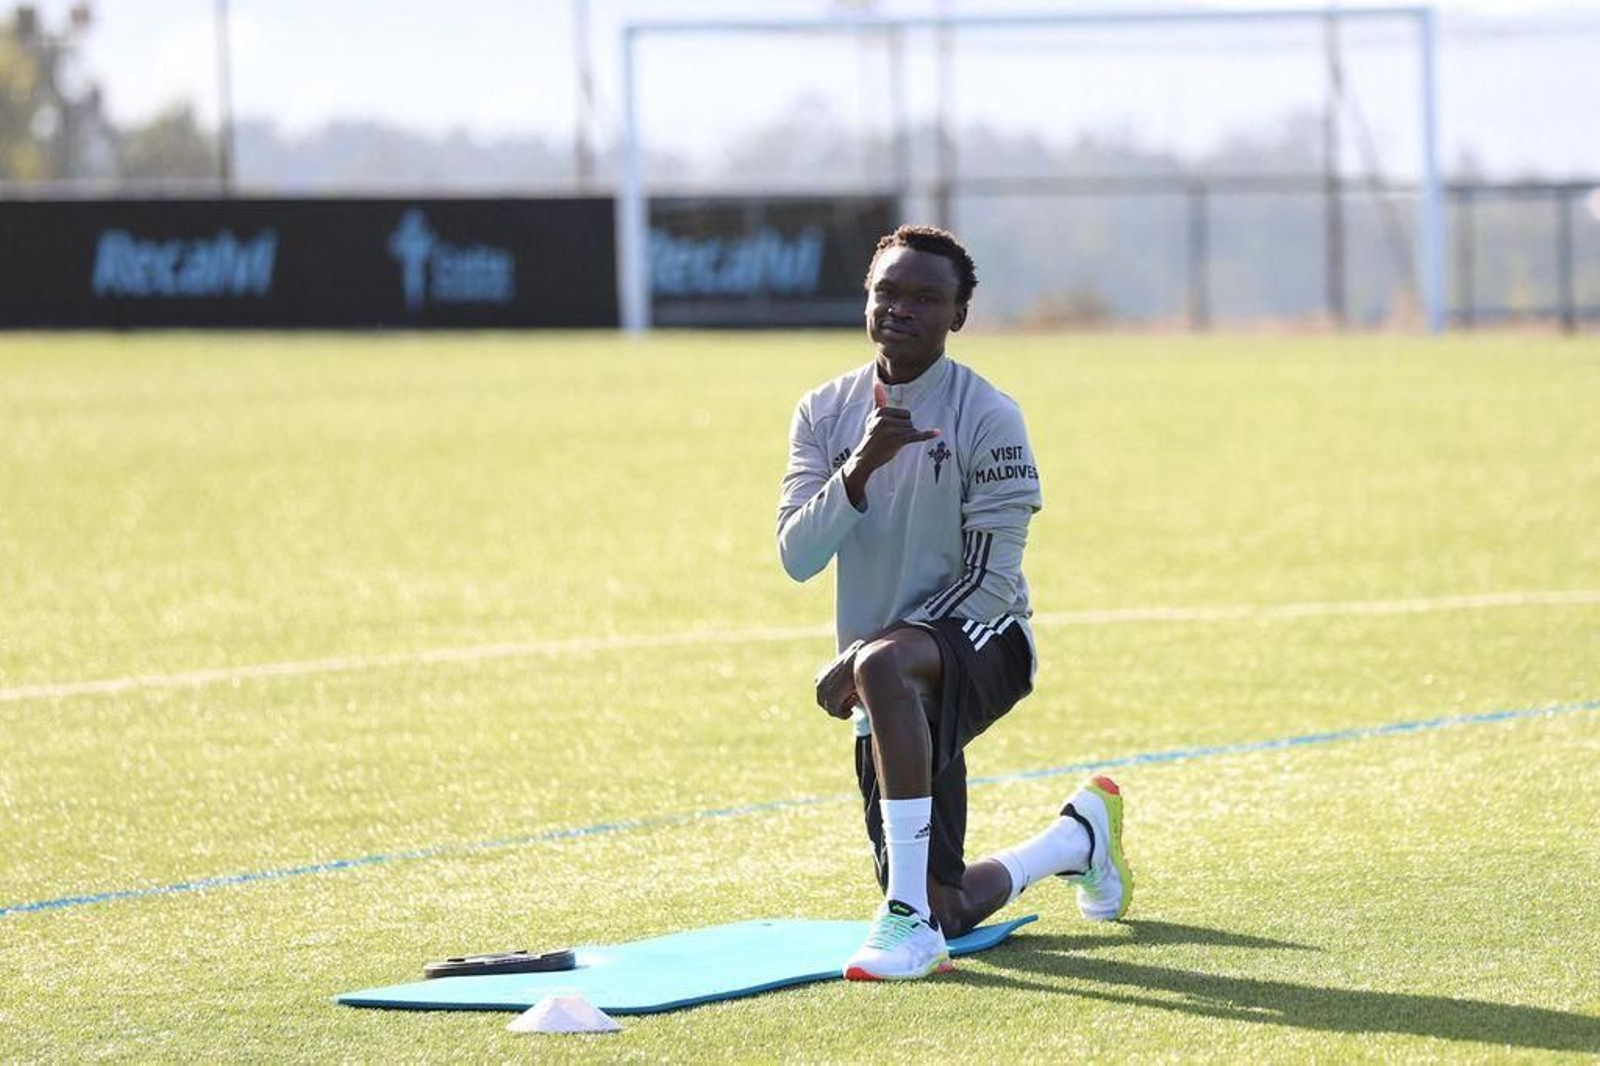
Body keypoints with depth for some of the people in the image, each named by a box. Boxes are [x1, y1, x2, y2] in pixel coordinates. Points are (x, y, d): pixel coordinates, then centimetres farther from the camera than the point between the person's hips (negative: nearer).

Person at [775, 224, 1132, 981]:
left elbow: (989, 583, -14)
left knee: (885, 665, -42)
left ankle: (910, 917, -40)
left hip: (981, 640, -5)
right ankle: (1080, 836, 41)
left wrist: (860, 660, -18)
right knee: (949, 915, 8)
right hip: (894, 693, 6)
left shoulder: (986, 418, -11)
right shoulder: (824, 413, 4)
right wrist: (860, 469, -22)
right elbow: (797, 558, -6)